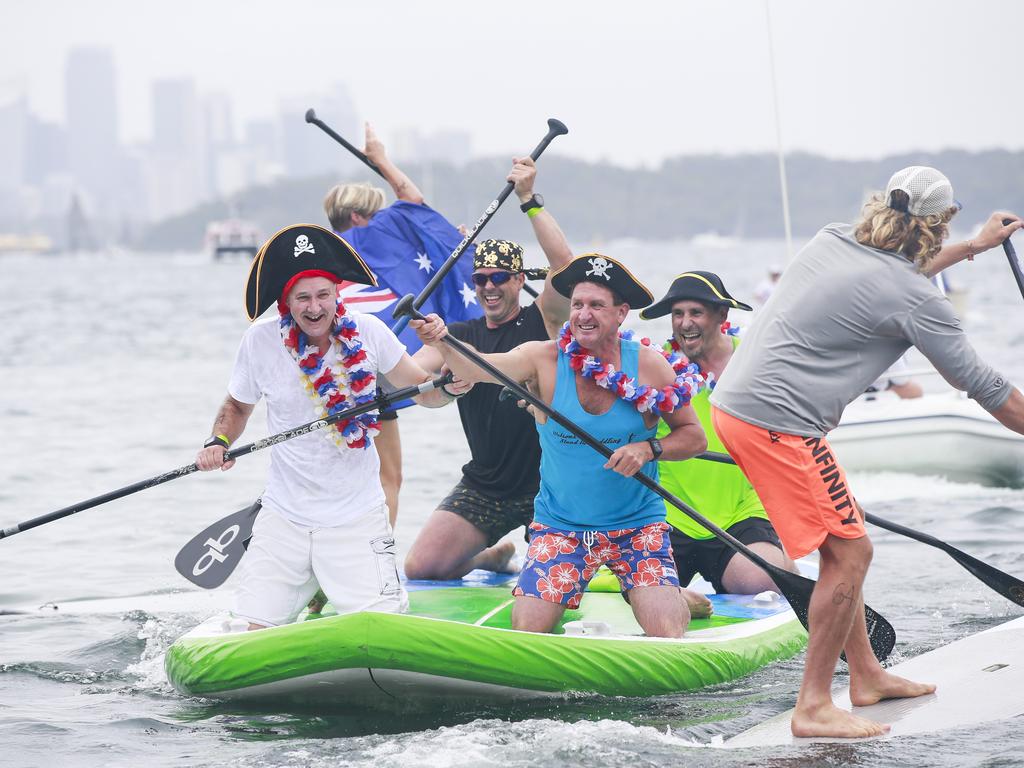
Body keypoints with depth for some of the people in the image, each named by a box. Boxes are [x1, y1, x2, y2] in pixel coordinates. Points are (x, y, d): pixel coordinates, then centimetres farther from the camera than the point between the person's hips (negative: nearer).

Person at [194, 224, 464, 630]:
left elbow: (422, 390, 1)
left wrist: (447, 387, -20)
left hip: (357, 517, -1)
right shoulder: (261, 341, -7)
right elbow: (237, 406, 11)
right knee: (256, 634, -1)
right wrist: (218, 442, -8)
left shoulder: (366, 333, -8)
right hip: (283, 517, 1)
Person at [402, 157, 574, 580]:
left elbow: (563, 265, -20)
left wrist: (530, 200, -23)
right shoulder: (461, 336, 8)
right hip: (483, 489, 4)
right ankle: (493, 556, 25)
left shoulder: (542, 321, -3)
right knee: (420, 567, -6)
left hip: (547, 484, -4)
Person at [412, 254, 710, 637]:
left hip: (637, 523, -1)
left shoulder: (649, 367, -7)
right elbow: (477, 367, -25)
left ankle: (677, 599, 16)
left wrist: (648, 448, -18)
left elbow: (694, 436, 1)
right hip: (559, 527, 1)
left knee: (666, 634, -17)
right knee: (527, 629, -12)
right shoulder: (545, 359, -9)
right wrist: (443, 343, -46)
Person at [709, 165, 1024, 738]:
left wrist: (974, 247, 43)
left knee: (842, 545, 20)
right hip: (779, 424, -9)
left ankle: (867, 675, 30)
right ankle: (814, 708, -2)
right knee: (850, 552, -4)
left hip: (733, 402, 9)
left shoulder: (832, 241, 12)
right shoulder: (916, 301, -11)